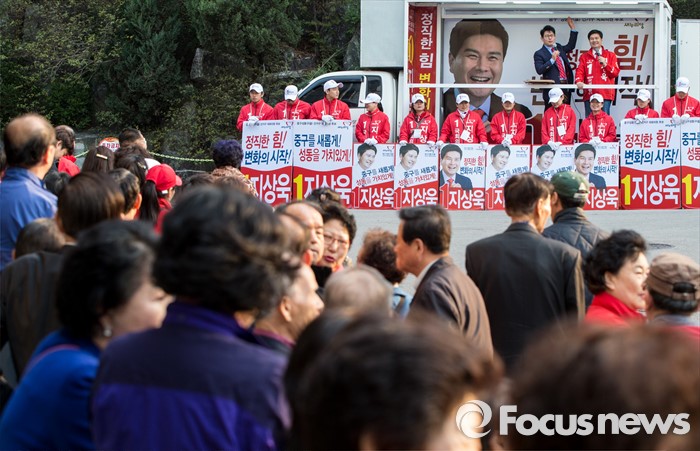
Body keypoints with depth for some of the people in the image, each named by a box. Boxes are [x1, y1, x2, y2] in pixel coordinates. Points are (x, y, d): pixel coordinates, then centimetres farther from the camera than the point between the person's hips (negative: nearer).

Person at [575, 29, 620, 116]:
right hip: (590, 94, 1)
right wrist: (579, 81, -17)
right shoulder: (584, 57, 16)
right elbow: (580, 71, 3)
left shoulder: (610, 55, 13)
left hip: (605, 95, -1)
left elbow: (615, 72, 6)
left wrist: (605, 64, -10)